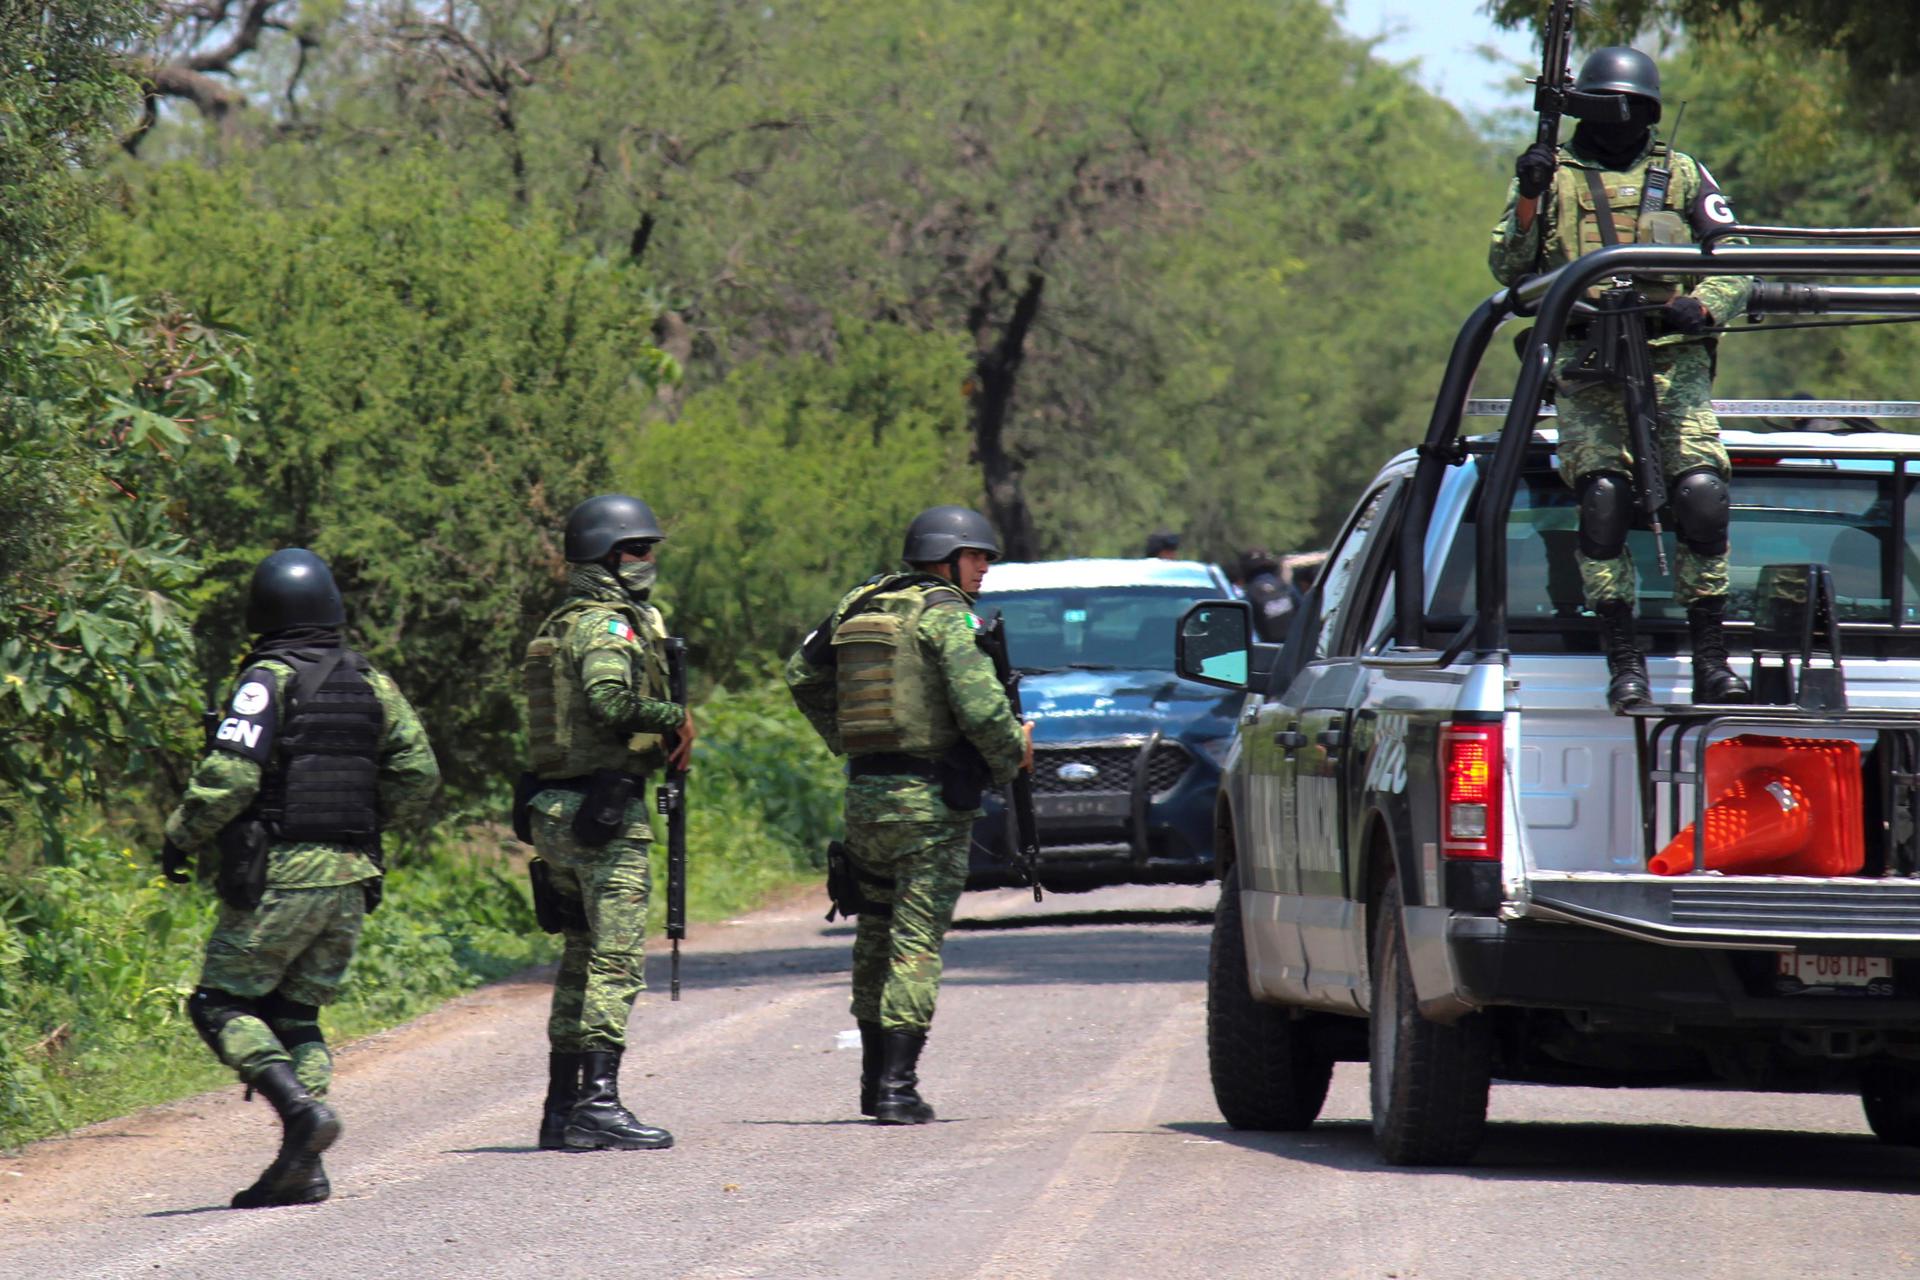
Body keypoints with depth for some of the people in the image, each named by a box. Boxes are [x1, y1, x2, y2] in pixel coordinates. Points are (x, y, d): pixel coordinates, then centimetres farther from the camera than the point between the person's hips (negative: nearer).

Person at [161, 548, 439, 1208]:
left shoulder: (268, 681, -9)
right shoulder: (372, 684, 8)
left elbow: (228, 777, -18)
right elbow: (419, 774, 7)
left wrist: (179, 840, -5)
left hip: (277, 875, -6)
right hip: (349, 879, 6)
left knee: (221, 1005, 2)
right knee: (296, 1015, 13)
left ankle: (302, 1110, -18)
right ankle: (303, 1167, 4)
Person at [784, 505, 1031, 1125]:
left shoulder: (858, 604, 11)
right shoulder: (945, 614, -11)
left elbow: (803, 674, 22)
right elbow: (980, 706, -20)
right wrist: (1013, 751, -2)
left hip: (865, 793, 7)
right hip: (930, 796, -7)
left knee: (877, 930, 18)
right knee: (917, 939, -4)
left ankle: (874, 1079, 23)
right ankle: (897, 1088, -9)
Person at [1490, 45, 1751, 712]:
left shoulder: (1682, 175, 14)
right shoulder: (1551, 174, 12)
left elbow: (1737, 263, 10)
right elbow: (1508, 268, 5)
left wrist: (1701, 307, -11)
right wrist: (1529, 200, -11)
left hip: (1674, 363, 0)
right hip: (1589, 373, 0)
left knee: (1701, 494, -17)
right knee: (1603, 499, -17)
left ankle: (1710, 658, -9)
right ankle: (1624, 663, -11)